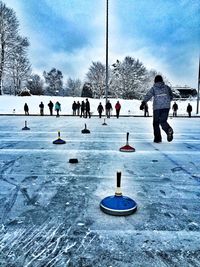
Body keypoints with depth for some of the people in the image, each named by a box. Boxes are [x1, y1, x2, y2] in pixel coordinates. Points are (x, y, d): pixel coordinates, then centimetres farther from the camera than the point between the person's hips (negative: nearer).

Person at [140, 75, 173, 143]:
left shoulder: (154, 88, 6)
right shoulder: (167, 87, 14)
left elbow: (148, 95, -8)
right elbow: (171, 96, 20)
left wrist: (143, 103, -16)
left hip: (157, 107, -2)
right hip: (166, 106, 2)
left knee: (156, 123, 8)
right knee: (163, 121, 6)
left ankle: (157, 138, 6)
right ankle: (169, 129, -27)